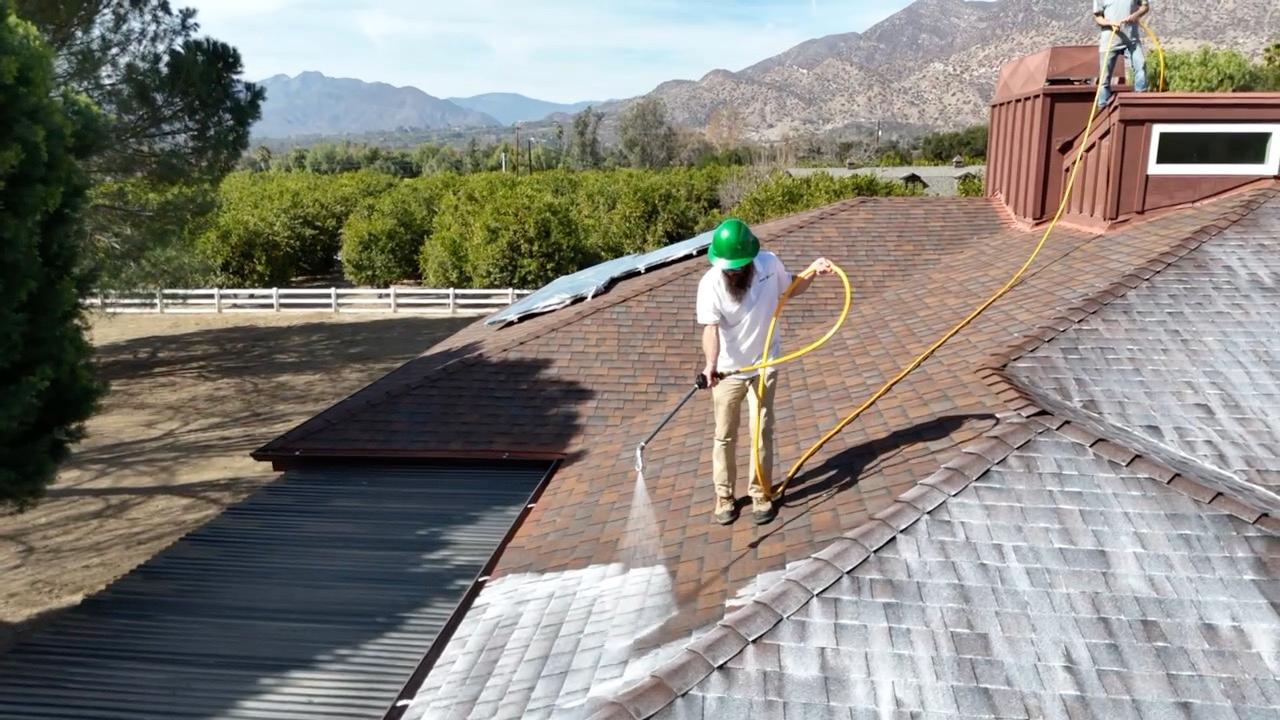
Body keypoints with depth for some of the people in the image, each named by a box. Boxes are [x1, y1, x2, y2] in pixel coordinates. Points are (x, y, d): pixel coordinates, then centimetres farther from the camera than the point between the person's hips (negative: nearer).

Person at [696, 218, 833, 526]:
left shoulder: (769, 263, -12)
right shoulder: (710, 283, -23)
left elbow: (789, 289, 9)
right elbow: (711, 328, -33)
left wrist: (812, 271, -7)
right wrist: (711, 363, -50)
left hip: (764, 365, 2)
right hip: (728, 370, -2)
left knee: (762, 431, 5)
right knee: (725, 436, 8)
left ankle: (760, 492, 21)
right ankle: (724, 496, 23)